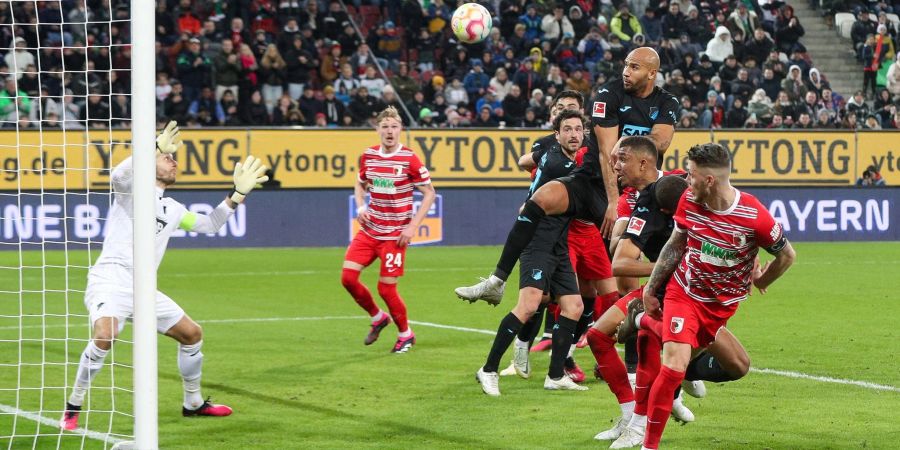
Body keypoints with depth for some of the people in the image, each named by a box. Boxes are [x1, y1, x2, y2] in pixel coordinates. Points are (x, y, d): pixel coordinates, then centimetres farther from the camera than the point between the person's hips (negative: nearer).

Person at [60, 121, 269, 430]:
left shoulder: (172, 209, 21)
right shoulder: (132, 189, -1)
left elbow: (209, 224, 32)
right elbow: (119, 174, -25)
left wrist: (239, 193, 24)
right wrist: (156, 148, -32)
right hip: (110, 279, -8)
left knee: (192, 334, 12)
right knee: (105, 334, -33)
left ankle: (193, 403, 31)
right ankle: (73, 408, -21)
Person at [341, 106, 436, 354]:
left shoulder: (409, 159, -12)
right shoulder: (369, 155, 3)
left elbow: (429, 193, -7)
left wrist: (412, 226, -14)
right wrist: (360, 207, -1)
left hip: (395, 235, -5)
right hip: (369, 230, 5)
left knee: (386, 288, -5)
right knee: (348, 277, -6)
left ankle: (406, 334, 21)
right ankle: (378, 317, 20)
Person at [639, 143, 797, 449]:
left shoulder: (754, 216, -23)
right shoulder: (688, 201, -12)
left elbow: (787, 255, -6)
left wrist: (758, 282, 8)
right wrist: (650, 290, 9)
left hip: (723, 304, 0)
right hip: (683, 293, 0)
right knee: (674, 366, -15)